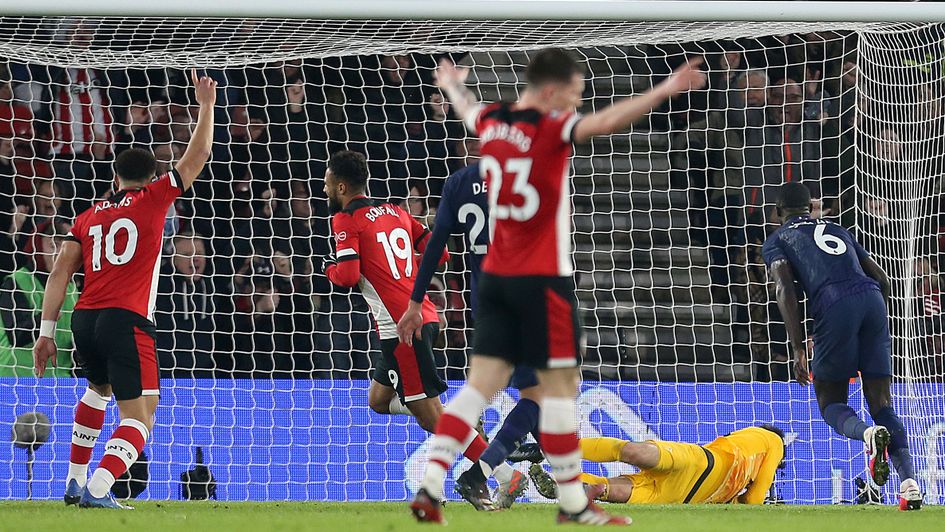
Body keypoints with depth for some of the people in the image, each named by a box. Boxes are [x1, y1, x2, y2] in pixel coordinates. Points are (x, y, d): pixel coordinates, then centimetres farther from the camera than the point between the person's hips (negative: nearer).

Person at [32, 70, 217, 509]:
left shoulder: (87, 218, 16)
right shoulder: (152, 200, 5)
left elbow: (60, 273, 7)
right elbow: (197, 157, 10)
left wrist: (46, 332, 7)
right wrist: (206, 105, 22)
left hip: (84, 320, 6)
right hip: (126, 320, -6)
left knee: (98, 390, 34)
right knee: (139, 417, -6)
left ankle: (75, 482, 33)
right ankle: (97, 490, -28)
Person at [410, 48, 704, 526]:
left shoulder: (490, 122, 8)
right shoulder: (550, 130, -13)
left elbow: (465, 106, 32)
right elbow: (606, 122, -31)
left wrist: (451, 84, 54)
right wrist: (665, 90, -38)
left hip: (495, 274, 7)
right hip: (542, 279, -7)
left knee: (482, 382, 5)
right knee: (560, 383, -1)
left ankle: (430, 487, -5)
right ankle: (572, 504, 2)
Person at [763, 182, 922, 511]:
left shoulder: (776, 241, 19)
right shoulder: (838, 230, 33)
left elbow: (784, 288, 1)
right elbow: (882, 279, 27)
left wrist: (798, 349, -4)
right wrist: (874, 328, 39)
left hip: (834, 303, -4)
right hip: (872, 298, 4)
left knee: (831, 405, 8)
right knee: (882, 404, 7)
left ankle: (869, 434, -28)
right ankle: (908, 479, -16)